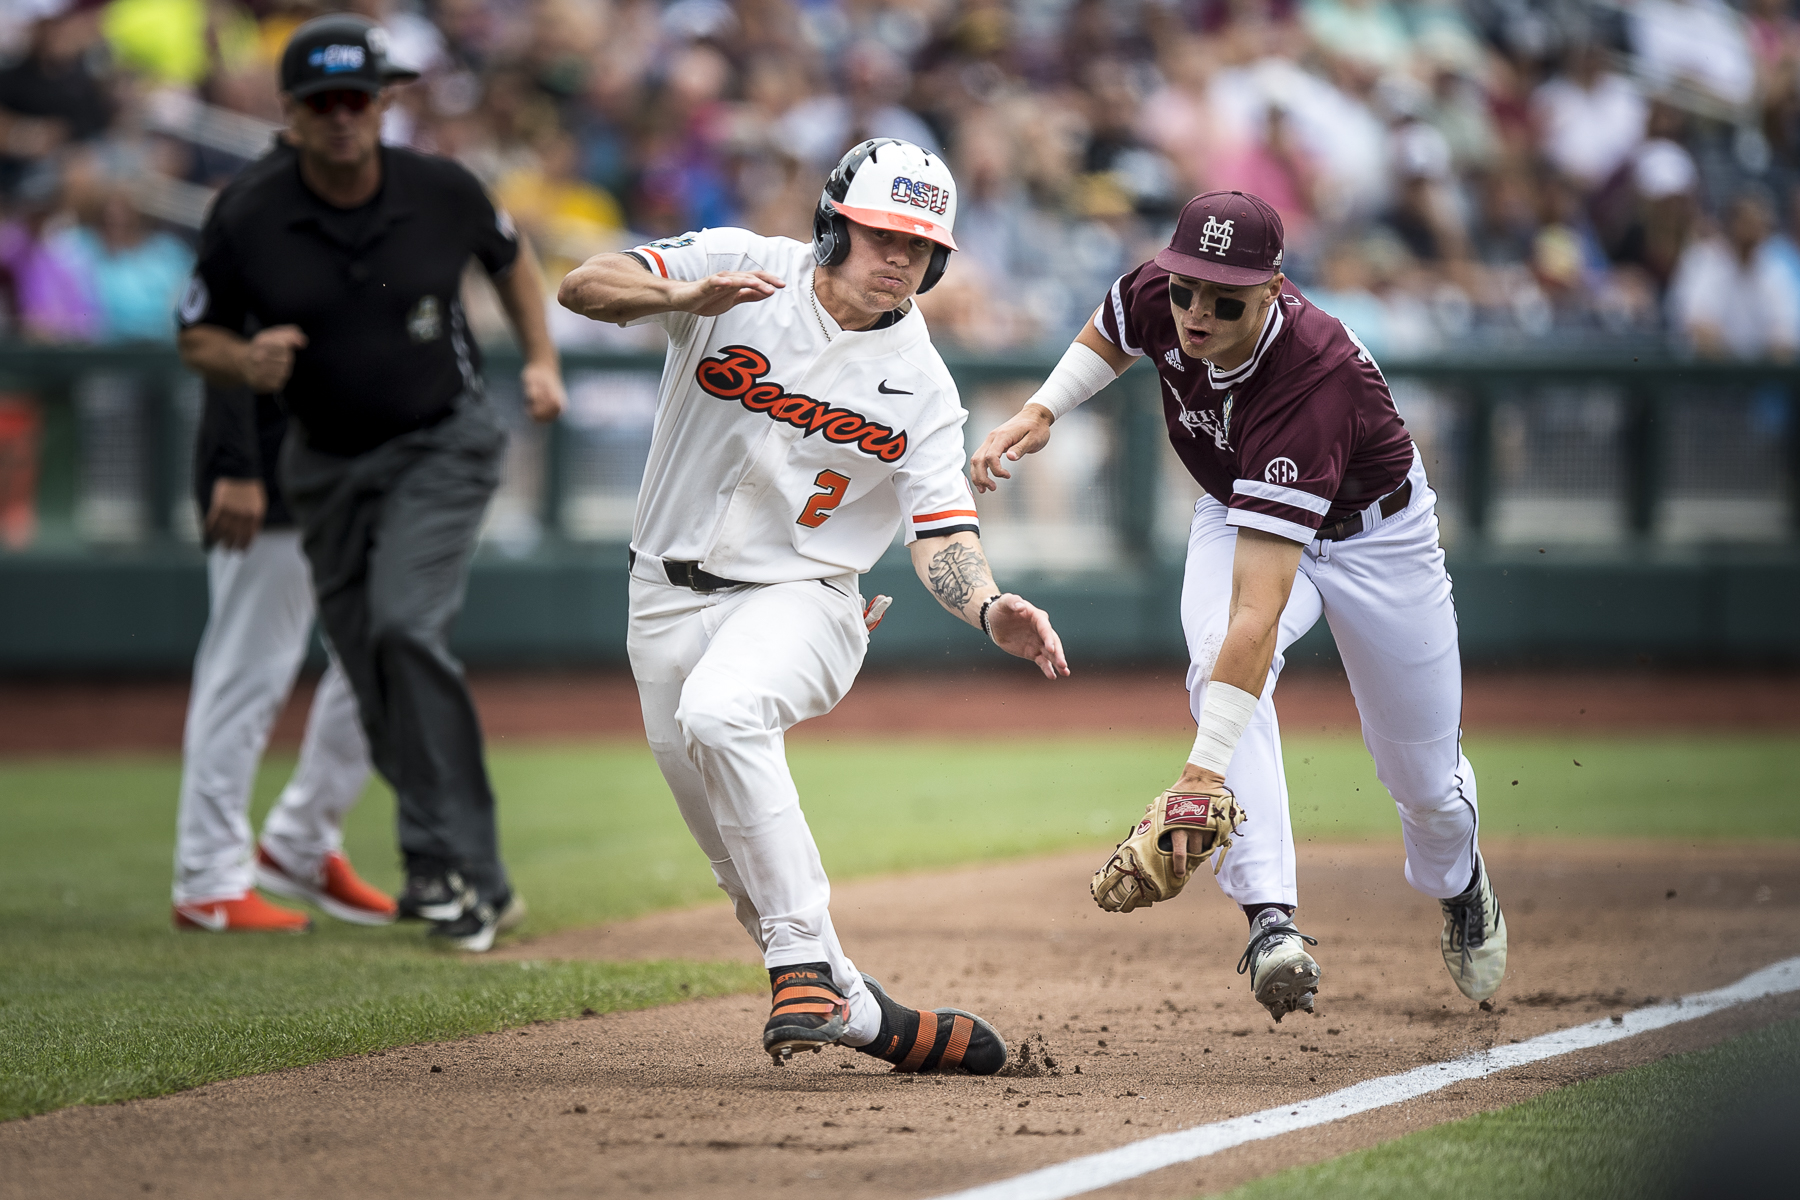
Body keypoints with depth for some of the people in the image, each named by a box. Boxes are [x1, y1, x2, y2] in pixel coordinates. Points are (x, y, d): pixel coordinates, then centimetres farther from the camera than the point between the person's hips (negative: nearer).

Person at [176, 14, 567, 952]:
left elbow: (511, 258, 10)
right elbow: (197, 338, -2)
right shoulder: (247, 217, -14)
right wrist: (247, 364, -24)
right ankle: (469, 883, 19)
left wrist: (541, 362, -1)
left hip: (441, 445, -3)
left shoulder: (440, 192, -12)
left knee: (404, 626, -24)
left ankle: (451, 865, -21)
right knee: (371, 673, 5)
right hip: (327, 464, 3)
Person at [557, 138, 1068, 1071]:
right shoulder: (740, 268, -8)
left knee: (719, 713, -35)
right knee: (740, 854, 7)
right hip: (669, 599, 2)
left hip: (798, 599, -2)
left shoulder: (921, 385, -4)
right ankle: (860, 1016, 25)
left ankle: (804, 964, -30)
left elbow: (940, 535, -7)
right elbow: (584, 286, -18)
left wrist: (989, 609, -29)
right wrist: (688, 295, -38)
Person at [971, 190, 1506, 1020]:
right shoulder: (1157, 297, -28)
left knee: (1423, 780, 8)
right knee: (1218, 665, -31)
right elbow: (1111, 333, 4)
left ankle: (1457, 883, 46)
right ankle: (1271, 918, -34)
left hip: (1376, 532, -4)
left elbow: (1261, 606, -51)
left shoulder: (1316, 379, -45)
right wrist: (1041, 411, -14)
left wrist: (1206, 768, -57)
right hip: (1239, 513, 4)